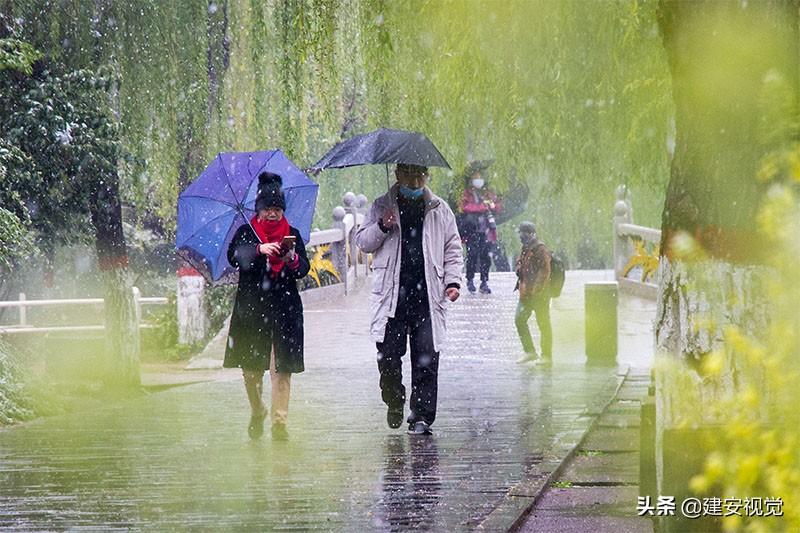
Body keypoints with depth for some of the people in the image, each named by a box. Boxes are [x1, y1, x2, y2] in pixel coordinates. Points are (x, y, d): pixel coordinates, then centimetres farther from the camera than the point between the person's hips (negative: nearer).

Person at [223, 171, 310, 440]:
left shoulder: (292, 234, 9)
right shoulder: (246, 233, 6)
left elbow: (304, 269, -1)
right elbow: (234, 256, -13)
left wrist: (292, 259, -23)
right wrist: (260, 250, -30)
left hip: (284, 309, 0)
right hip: (251, 307, 0)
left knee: (282, 367, -8)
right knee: (250, 367, 5)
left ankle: (279, 421, -8)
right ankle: (257, 413, 28)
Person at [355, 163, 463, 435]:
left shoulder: (439, 209, 13)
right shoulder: (382, 206, 10)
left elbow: (452, 249, 17)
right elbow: (362, 241, 10)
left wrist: (452, 281, 4)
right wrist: (382, 227, -9)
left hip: (427, 295, 0)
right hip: (392, 294, 0)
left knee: (426, 357, -5)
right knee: (388, 354, -4)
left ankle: (422, 416, -1)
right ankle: (394, 403, 20)